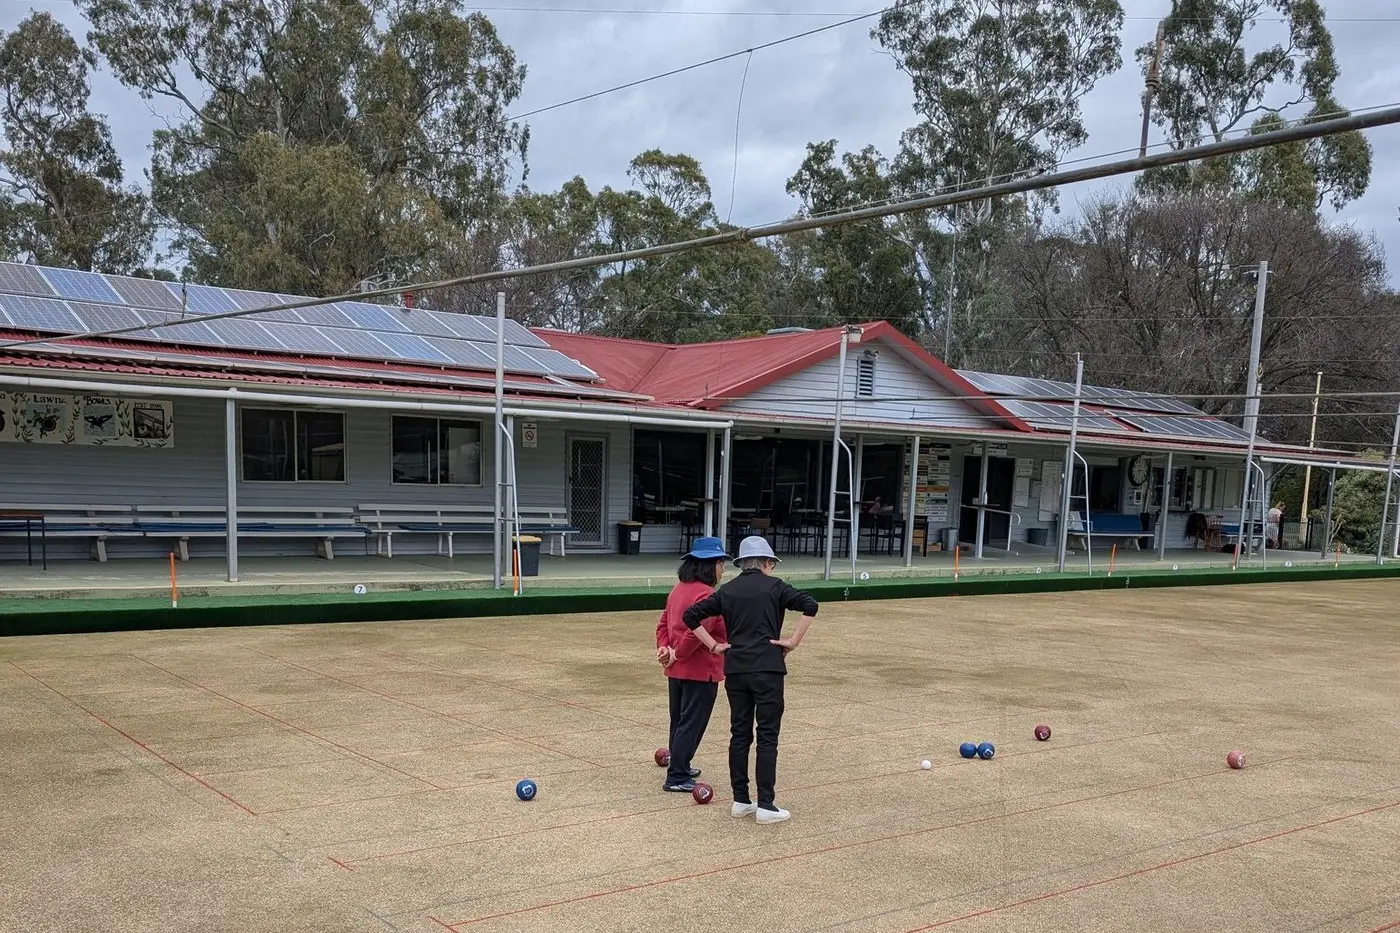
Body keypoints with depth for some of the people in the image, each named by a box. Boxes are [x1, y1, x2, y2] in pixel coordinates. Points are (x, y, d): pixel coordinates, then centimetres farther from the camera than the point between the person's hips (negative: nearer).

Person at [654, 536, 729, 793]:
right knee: (692, 724, 0)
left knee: (679, 721, 20)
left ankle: (680, 768, 35)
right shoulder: (706, 594, -21)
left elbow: (664, 623, 10)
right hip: (700, 671, -9)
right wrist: (678, 654, -15)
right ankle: (676, 778, 4)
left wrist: (664, 647, -2)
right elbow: (696, 632, -28)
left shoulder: (679, 589, 9)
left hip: (676, 671, 9)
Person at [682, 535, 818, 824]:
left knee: (739, 734, 11)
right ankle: (765, 805, 0)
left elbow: (691, 616, 8)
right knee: (767, 736, 0)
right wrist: (794, 641, -8)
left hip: (735, 670, 4)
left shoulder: (727, 591, 10)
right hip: (768, 668, -4)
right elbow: (810, 606, -14)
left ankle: (740, 801, 16)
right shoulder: (774, 586, -1)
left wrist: (714, 645, 9)